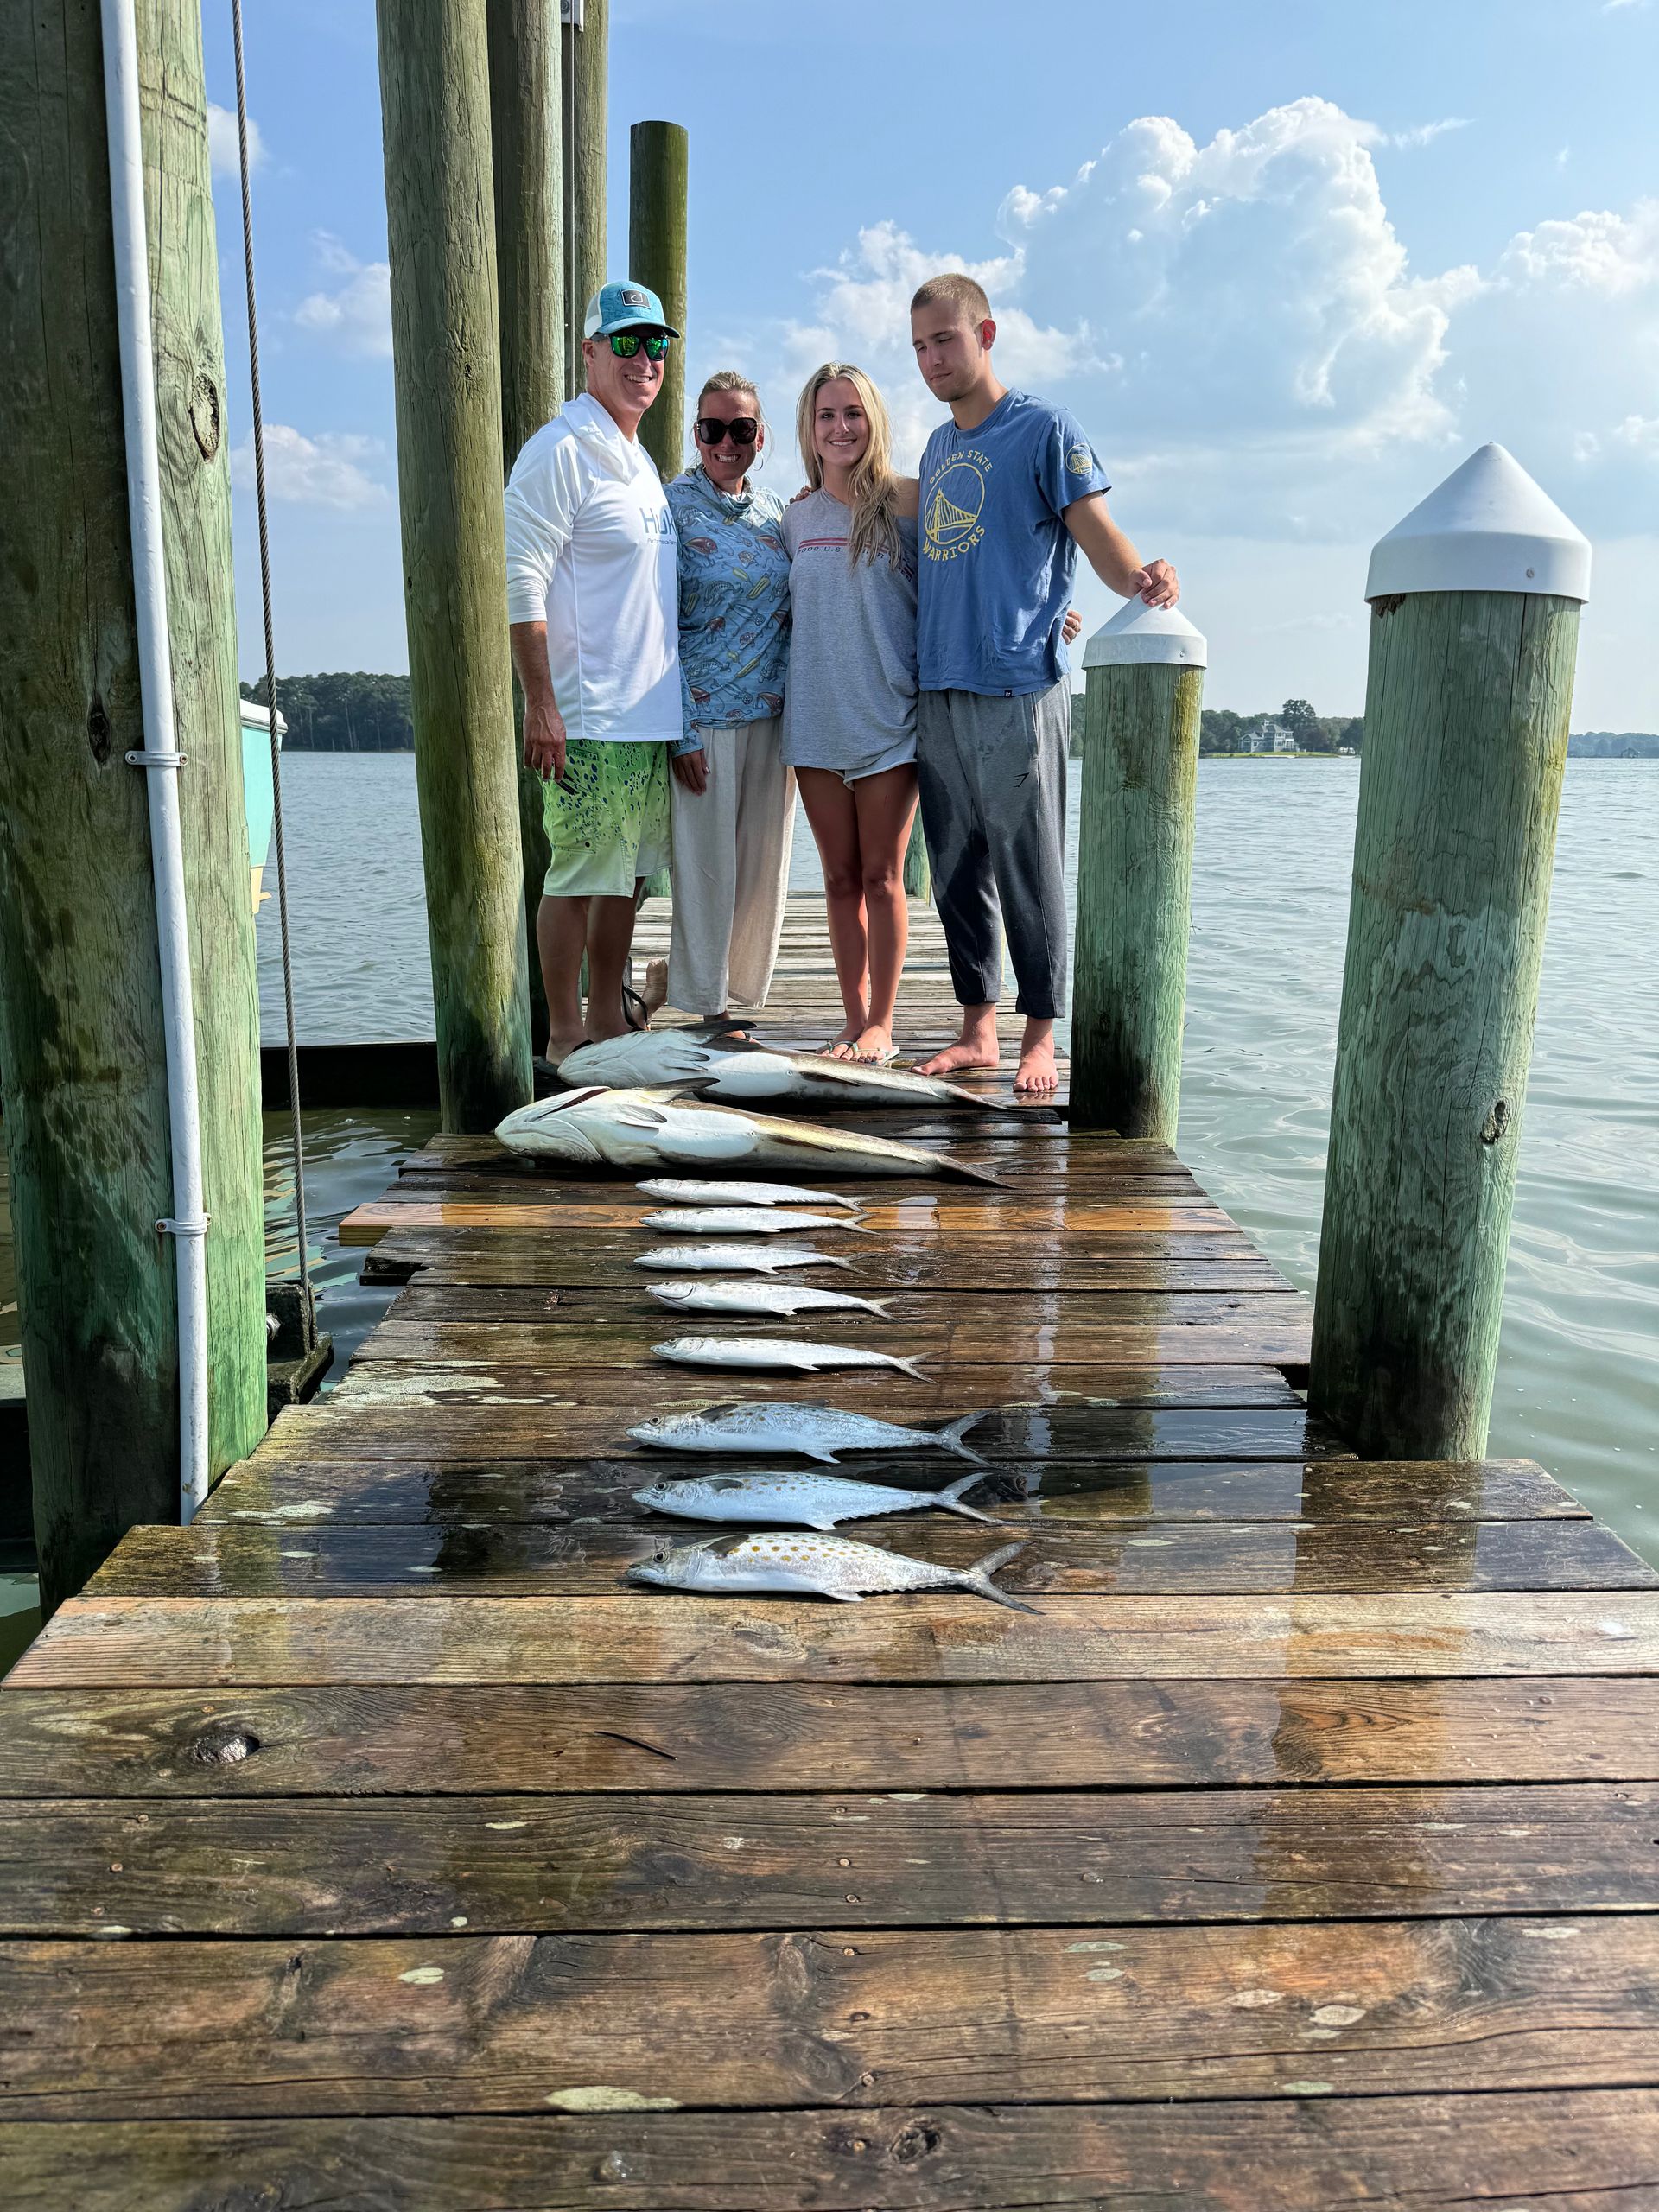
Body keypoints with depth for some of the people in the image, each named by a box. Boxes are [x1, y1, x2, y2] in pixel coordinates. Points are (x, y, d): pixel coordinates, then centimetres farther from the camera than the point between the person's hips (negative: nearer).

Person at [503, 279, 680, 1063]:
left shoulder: (640, 460, 19)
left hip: (652, 716, 8)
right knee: (580, 873, -4)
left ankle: (608, 1019, 21)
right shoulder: (560, 450, -8)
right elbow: (522, 585, -14)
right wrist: (541, 704, -20)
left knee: (625, 874, 12)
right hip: (589, 717, -8)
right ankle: (565, 1035, 4)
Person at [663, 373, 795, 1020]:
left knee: (764, 870, 8)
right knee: (706, 871, -1)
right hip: (705, 720, -5)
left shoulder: (775, 511, 12)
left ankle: (742, 998, 22)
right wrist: (681, 732, -14)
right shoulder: (673, 507, -3)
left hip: (772, 718, 5)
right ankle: (699, 1008, 12)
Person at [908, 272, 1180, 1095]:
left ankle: (1039, 1038, 7)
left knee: (1029, 872, -2)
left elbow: (1098, 534, -8)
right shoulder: (936, 447, 20)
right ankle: (978, 1028, 19)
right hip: (938, 689, 7)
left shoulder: (1043, 428, 1)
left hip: (1018, 689, -6)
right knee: (957, 872, 9)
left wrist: (1139, 578, -28)